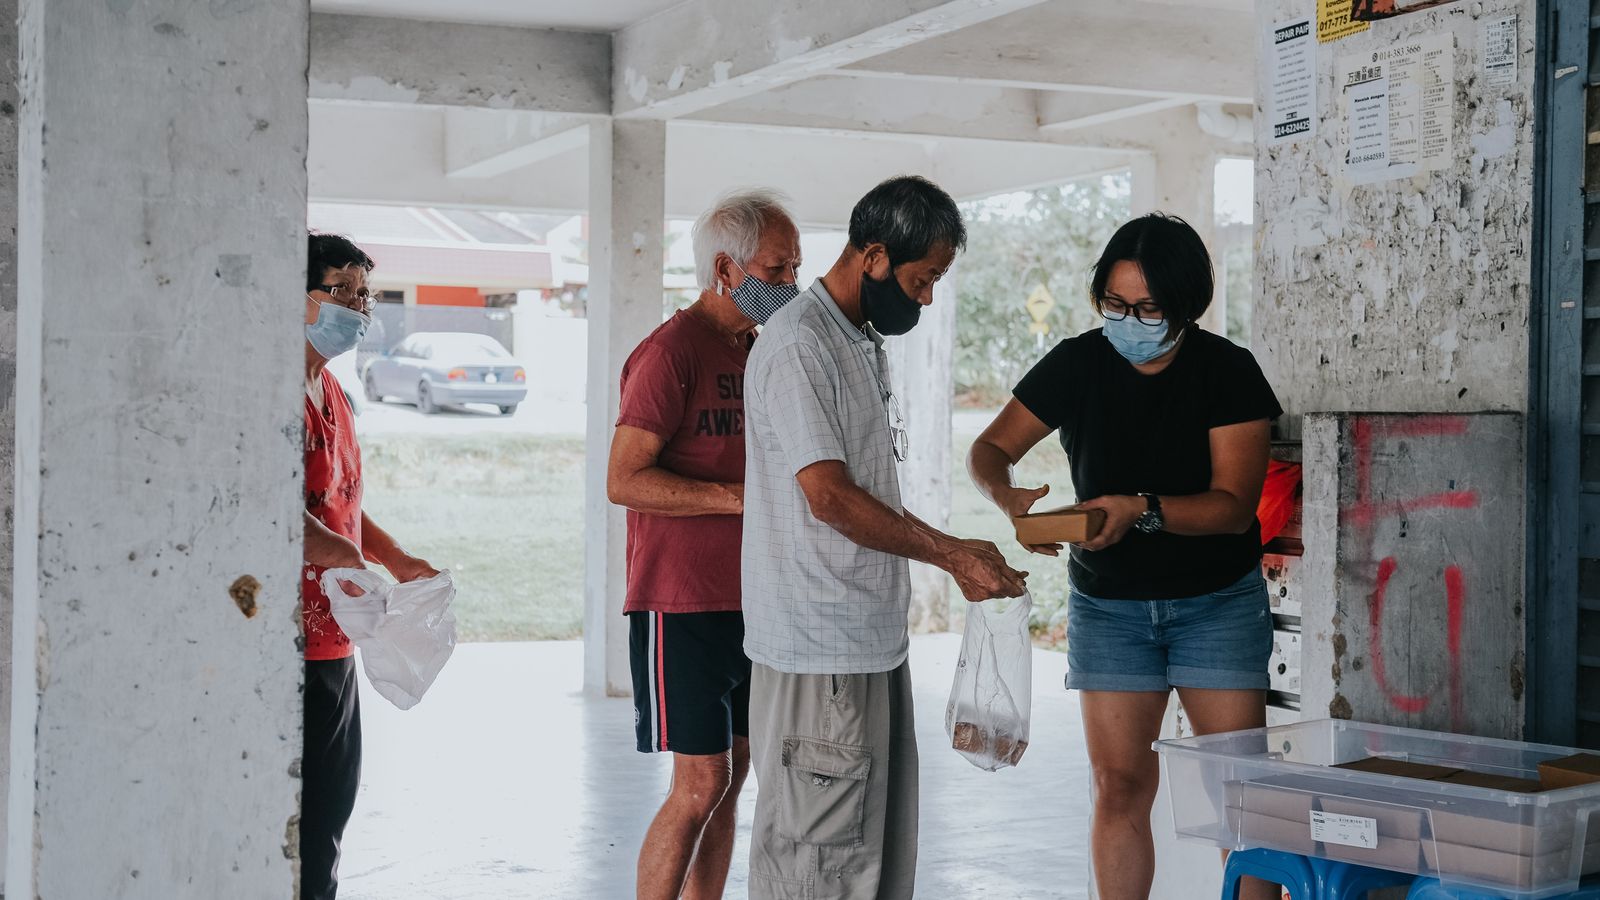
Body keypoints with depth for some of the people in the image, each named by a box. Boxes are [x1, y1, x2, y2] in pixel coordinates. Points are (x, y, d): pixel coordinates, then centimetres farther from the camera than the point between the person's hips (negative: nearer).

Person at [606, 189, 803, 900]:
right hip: (685, 601, -8)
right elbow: (625, 480, -18)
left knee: (731, 775, 10)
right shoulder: (671, 349, -11)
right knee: (701, 783, -7)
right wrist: (743, 498, -21)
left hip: (749, 600, 8)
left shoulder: (758, 351, 15)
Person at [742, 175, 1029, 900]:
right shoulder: (798, 345, -15)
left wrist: (952, 556, 12)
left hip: (875, 639, 10)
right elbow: (829, 496, -20)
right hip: (819, 652, -10)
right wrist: (953, 554, -16)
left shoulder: (866, 343, 16)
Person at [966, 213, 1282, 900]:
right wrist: (1010, 496, -21)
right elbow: (989, 450, 1)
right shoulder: (1078, 365, -4)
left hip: (1218, 601, -2)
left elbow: (1234, 505, -16)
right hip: (1108, 604, 2)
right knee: (1119, 789, 1)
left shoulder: (1227, 371, -10)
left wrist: (1142, 509, -31)